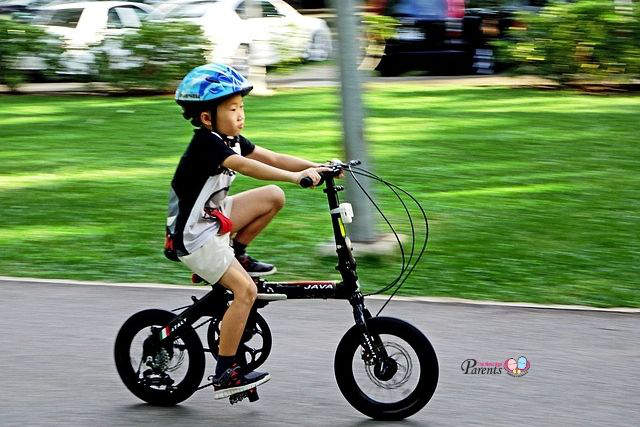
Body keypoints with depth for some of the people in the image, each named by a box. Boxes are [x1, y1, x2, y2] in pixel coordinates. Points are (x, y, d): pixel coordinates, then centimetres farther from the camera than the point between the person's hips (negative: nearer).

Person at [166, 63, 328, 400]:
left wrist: (317, 167, -10)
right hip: (194, 236, -9)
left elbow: (272, 158, 1)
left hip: (213, 219, 9)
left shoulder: (231, 140, 5)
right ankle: (225, 375, -12)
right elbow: (244, 166, -38)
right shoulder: (207, 143, -23)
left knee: (273, 197, 2)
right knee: (246, 290, -17)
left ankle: (237, 256, 13)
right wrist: (296, 176, -45)